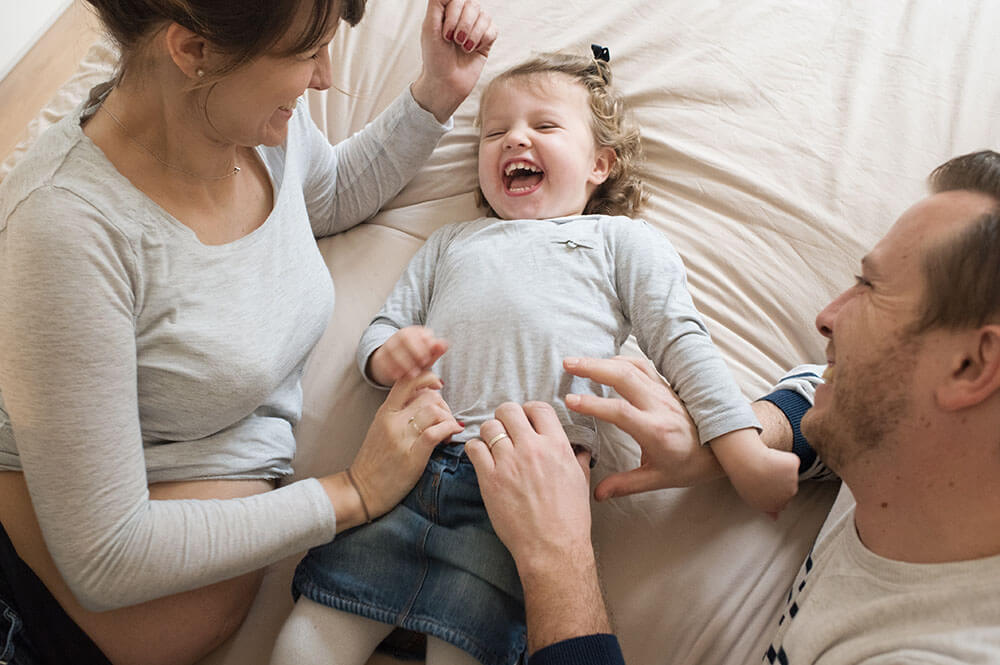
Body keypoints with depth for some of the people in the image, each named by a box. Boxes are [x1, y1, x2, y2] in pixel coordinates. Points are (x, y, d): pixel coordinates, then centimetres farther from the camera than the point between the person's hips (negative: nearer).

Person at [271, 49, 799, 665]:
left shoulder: (625, 241, 18)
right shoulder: (451, 242, 29)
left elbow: (683, 343, 8)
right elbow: (382, 326, 26)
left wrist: (745, 453, -4)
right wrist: (388, 353, 0)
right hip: (416, 462, 4)